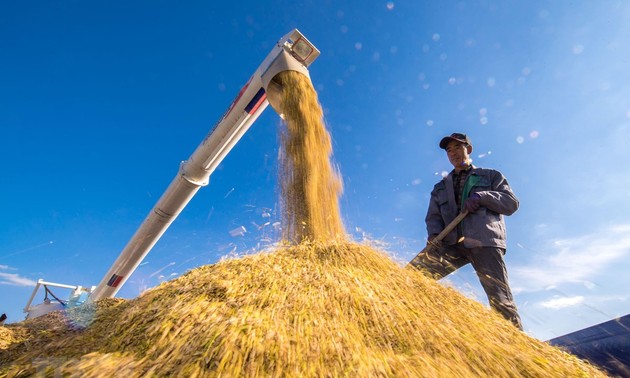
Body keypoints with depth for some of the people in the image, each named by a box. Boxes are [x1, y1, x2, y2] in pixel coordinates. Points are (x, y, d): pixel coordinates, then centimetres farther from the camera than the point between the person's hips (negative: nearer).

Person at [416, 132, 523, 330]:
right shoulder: (440, 187, 26)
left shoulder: (491, 176, 20)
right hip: (451, 243, 3)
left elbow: (512, 203, 9)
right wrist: (434, 233, -7)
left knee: (501, 300, -10)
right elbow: (433, 216, 15)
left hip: (484, 242, -2)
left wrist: (482, 197, -9)